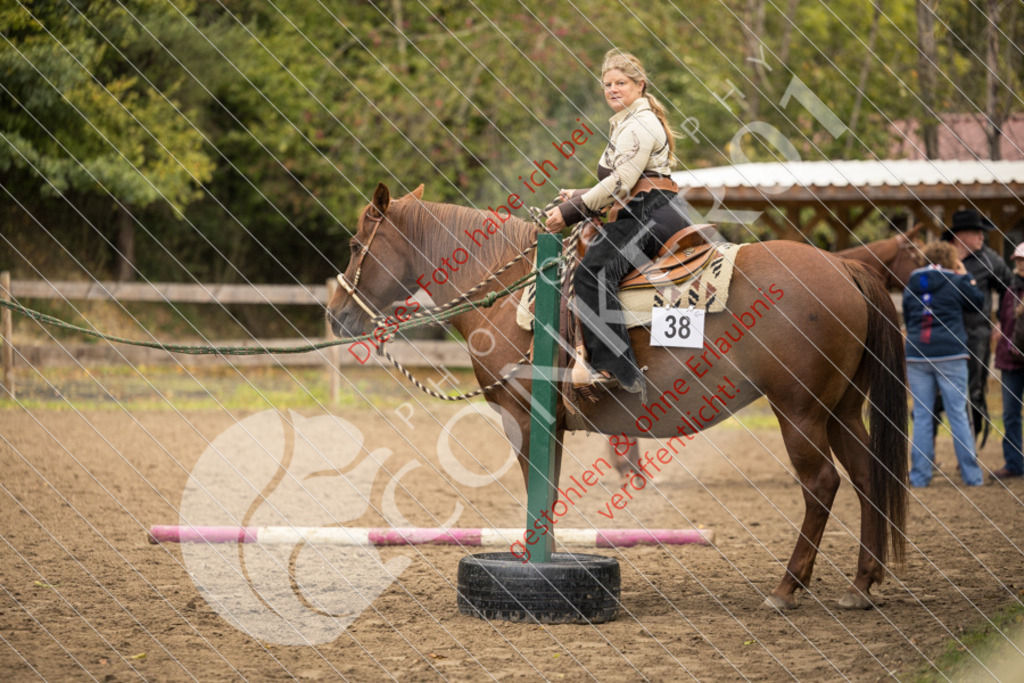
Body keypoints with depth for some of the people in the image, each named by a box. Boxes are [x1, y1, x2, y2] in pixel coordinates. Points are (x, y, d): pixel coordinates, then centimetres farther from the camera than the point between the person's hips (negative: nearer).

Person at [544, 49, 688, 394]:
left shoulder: (640, 124, -6)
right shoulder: (627, 124, 28)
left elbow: (621, 182, -16)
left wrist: (572, 211, -12)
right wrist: (581, 197, 19)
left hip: (650, 216, -12)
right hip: (641, 215, 12)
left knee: (591, 273, -28)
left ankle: (612, 365, -38)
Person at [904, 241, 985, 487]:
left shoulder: (911, 284, 7)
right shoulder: (955, 282, -4)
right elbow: (977, 301, 10)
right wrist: (966, 277, 19)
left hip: (916, 356, 3)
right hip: (950, 356, -2)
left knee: (922, 416, 6)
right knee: (958, 415, 3)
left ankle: (920, 475, 4)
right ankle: (971, 475, 4)